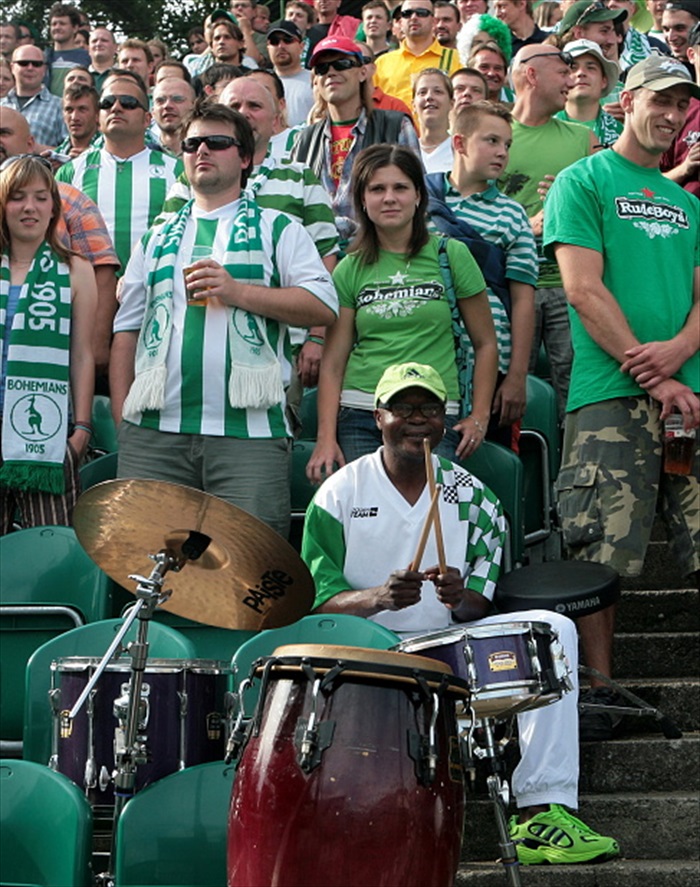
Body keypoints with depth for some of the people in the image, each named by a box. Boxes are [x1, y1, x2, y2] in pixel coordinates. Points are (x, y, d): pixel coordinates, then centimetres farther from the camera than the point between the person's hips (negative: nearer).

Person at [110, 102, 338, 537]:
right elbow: (126, 330, 20)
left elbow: (323, 306, -2)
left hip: (249, 436, -3)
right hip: (154, 433, 3)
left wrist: (238, 292, -11)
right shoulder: (158, 239, 23)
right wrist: (122, 417, 9)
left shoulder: (278, 230, 12)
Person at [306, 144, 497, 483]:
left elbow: (485, 343, 10)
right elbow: (333, 362, 7)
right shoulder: (350, 270, 9)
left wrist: (479, 417, 1)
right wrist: (326, 437, -3)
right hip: (359, 419, 1)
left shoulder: (451, 255, 6)